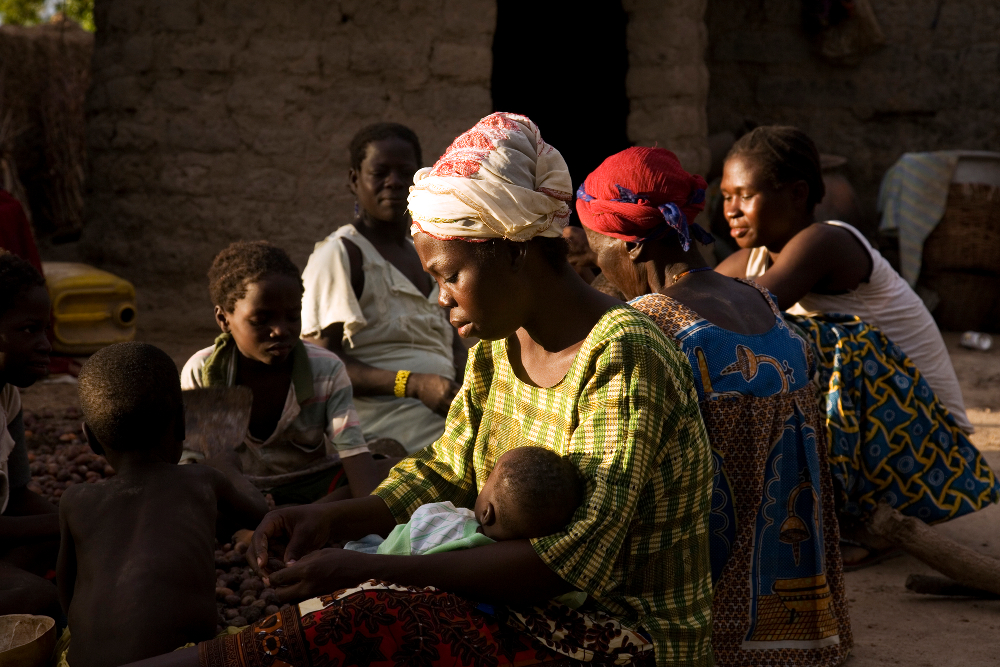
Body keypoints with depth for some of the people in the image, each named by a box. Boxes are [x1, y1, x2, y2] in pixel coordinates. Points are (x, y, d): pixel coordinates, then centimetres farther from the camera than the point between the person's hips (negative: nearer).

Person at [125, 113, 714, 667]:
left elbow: (572, 560, -27)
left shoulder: (621, 363, -21)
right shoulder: (500, 343, 7)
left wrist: (369, 570, -29)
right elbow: (445, 473, 12)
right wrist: (330, 519, -7)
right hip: (539, 612, 8)